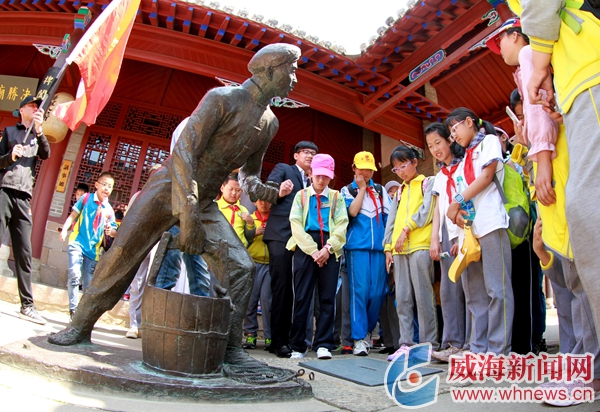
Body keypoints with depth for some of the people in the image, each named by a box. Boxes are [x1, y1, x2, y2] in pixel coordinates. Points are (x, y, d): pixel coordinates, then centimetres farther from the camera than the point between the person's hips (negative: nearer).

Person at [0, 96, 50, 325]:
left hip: (24, 197, 3)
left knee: (24, 253, 0)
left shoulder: (37, 137, 22)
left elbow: (46, 155, 1)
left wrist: (39, 130, -12)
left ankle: (27, 305, 0)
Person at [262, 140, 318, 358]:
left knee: (292, 289, 5)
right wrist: (279, 193, -26)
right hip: (281, 234, -5)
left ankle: (287, 337, 11)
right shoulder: (283, 169, 10)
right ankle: (278, 340, -2)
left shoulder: (311, 182, 25)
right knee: (280, 286, -7)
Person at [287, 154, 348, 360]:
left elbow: (342, 224, 4)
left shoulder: (336, 196, 15)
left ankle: (323, 344, 5)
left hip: (330, 248, 1)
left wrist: (328, 248, -11)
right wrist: (313, 250, -10)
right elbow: (296, 223, 1)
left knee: (328, 297, -1)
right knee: (302, 297, -2)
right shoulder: (301, 195, 13)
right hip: (305, 247, -1)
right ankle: (298, 346, 7)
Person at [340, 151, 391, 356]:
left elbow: (390, 217, 13)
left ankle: (367, 331, 20)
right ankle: (359, 338, 1)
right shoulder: (347, 190, 11)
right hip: (357, 246, -3)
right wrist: (362, 188, -1)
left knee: (378, 292, 1)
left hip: (379, 246, 3)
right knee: (359, 291, -7)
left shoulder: (380, 190, 18)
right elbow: (352, 212, -7)